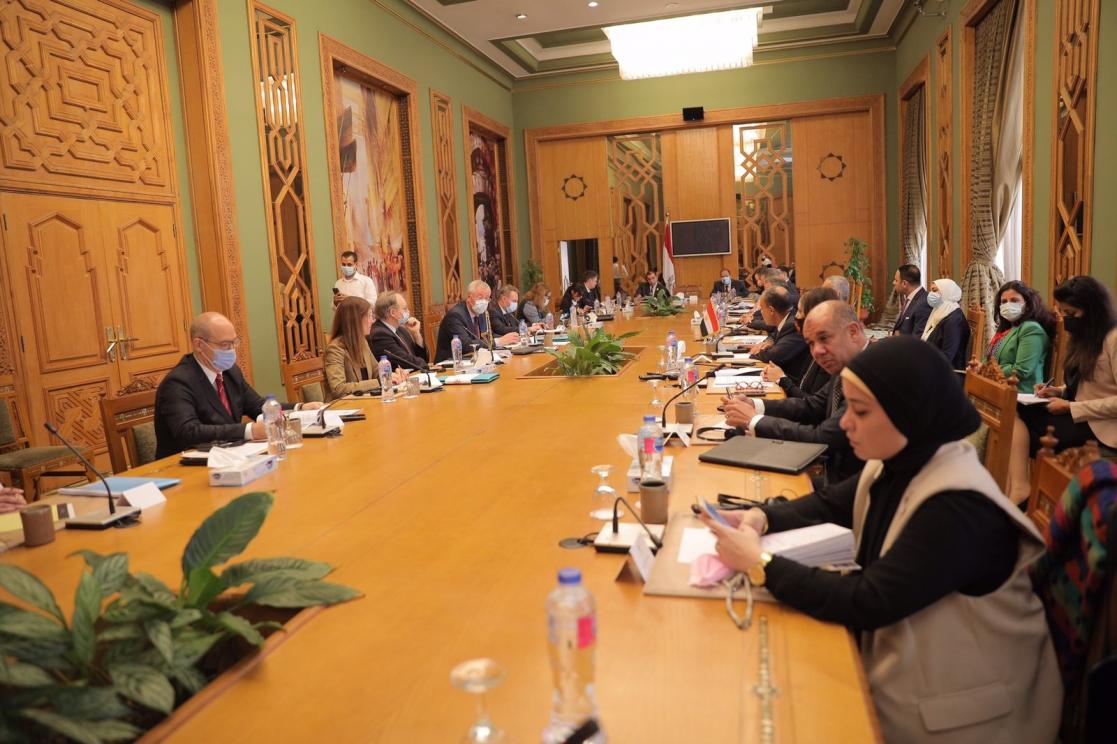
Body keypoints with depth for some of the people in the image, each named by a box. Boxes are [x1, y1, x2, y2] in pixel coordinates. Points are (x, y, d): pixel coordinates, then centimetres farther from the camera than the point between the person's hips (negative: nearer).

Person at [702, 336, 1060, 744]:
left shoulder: (957, 507, -31)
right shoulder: (899, 463, -4)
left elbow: (866, 603, -30)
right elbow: (830, 504, 10)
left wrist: (760, 564, -25)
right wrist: (763, 517, -9)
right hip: (896, 658, 7)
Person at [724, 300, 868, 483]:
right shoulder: (845, 367, 2)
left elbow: (820, 439, -24)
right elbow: (812, 406, 13)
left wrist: (753, 420, -14)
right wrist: (755, 405, -2)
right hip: (836, 478, 7)